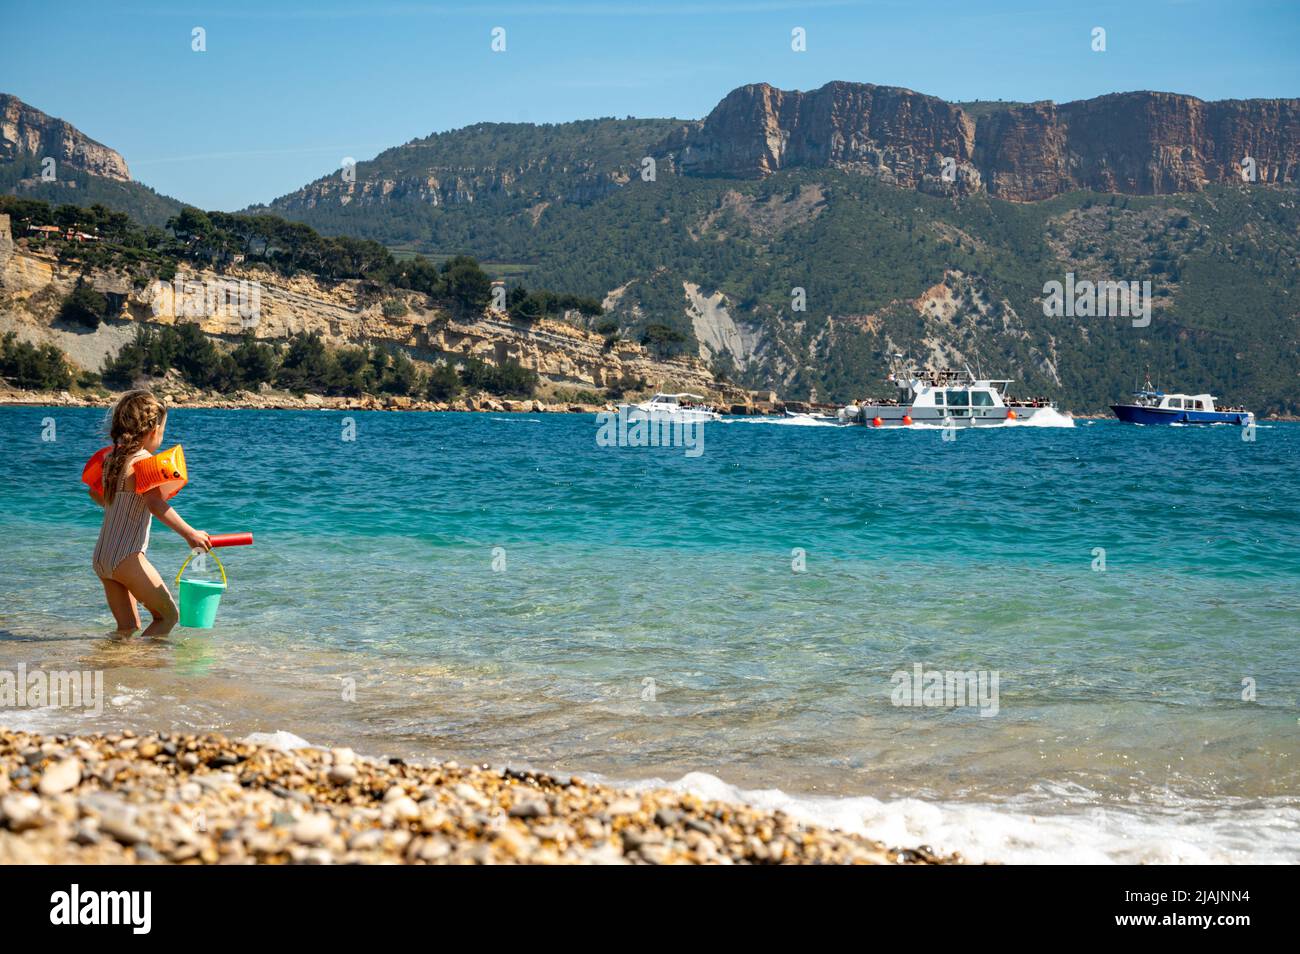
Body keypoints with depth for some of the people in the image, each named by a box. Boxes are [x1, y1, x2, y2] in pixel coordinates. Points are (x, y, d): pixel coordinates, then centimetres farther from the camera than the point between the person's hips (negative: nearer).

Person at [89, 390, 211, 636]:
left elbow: (95, 493, 27)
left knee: (128, 628, 13)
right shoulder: (143, 461, -13)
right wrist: (190, 534, -28)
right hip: (127, 558, -8)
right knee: (169, 616, 2)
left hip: (101, 558, 8)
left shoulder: (110, 458, 10)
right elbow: (156, 504, -27)